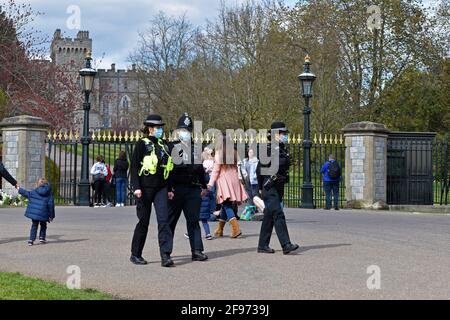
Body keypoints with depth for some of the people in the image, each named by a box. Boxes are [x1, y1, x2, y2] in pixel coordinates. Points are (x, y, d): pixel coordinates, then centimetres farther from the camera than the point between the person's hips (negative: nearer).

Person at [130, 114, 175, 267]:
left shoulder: (164, 145, 15)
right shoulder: (142, 144, -2)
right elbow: (134, 166, -6)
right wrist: (136, 187, -14)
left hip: (161, 188, 5)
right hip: (145, 188, -4)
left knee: (164, 219, -9)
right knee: (144, 221, 3)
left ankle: (165, 255, -12)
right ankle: (135, 254, 17)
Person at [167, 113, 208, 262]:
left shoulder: (196, 148, 15)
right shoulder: (172, 147, -2)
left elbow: (200, 168, 22)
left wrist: (203, 186, 19)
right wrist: (169, 189, -15)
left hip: (194, 189, 4)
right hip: (176, 189, -4)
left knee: (194, 221, 2)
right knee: (170, 221, 5)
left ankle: (197, 251, 1)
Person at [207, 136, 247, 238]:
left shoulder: (219, 153, -4)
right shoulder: (234, 153, 8)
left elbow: (216, 169, -7)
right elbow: (237, 168, 8)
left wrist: (210, 183, -5)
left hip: (223, 180, -5)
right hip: (234, 179, 5)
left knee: (226, 204, -6)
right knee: (226, 205, 13)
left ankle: (236, 228, -22)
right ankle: (219, 230, 24)